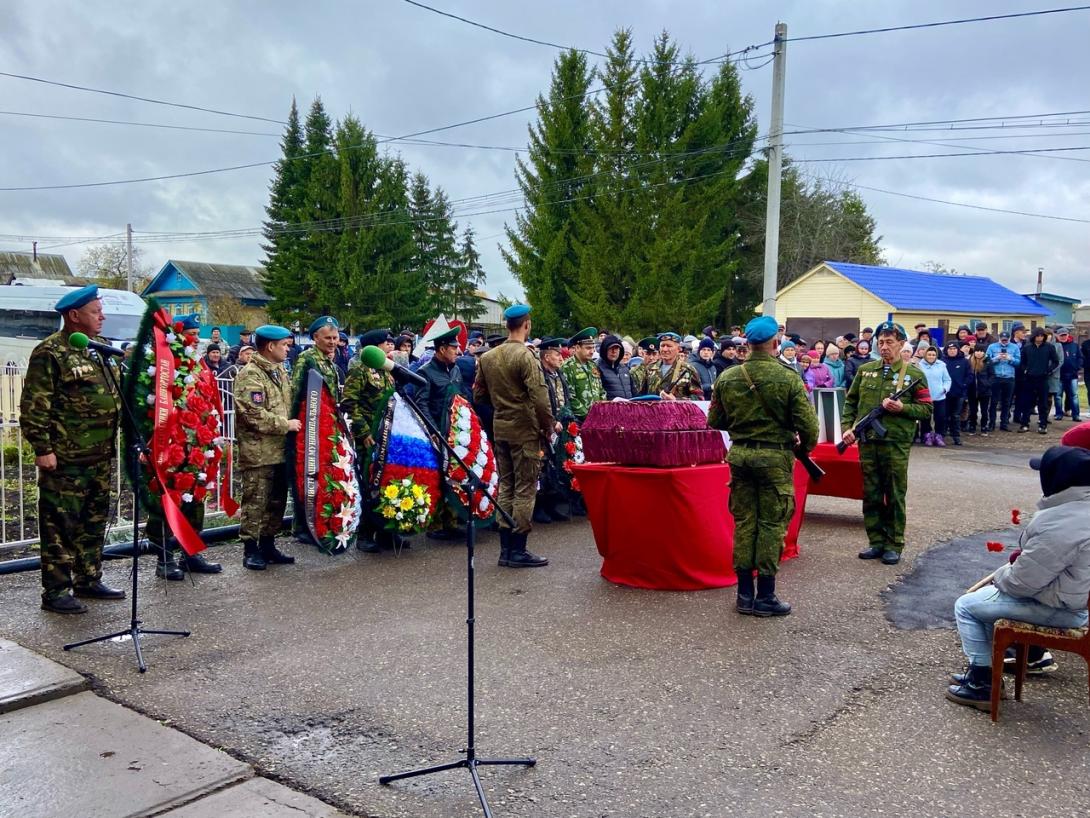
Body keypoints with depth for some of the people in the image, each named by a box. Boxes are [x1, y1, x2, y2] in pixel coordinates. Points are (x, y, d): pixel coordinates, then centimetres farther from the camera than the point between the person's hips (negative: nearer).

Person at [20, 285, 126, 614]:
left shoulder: (103, 348, 14)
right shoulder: (50, 353, -10)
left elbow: (117, 394, 22)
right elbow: (34, 407, -13)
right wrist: (42, 448, -17)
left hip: (101, 455, 8)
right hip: (65, 458, -8)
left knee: (95, 521, 16)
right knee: (61, 525, 0)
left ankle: (88, 580, 29)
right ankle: (56, 592, 9)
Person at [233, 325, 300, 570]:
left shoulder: (280, 371, 16)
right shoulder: (250, 375, -13)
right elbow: (254, 414, -22)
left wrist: (292, 423, 11)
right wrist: (285, 424, -15)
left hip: (279, 450, 9)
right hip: (257, 452, -9)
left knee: (276, 501, 15)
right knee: (255, 502, -1)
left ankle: (268, 545, 26)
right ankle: (251, 550, 9)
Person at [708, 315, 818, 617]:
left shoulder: (727, 378, -1)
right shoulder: (788, 378, -12)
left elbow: (715, 421, 7)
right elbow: (808, 424, -11)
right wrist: (807, 445, 10)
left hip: (739, 454, 4)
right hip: (775, 456, -4)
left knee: (744, 522, 11)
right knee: (771, 524, 4)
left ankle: (744, 594, 17)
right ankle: (765, 597, 10)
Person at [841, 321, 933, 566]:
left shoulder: (913, 374, 0)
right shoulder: (865, 370, 9)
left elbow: (926, 409, 0)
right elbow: (850, 401, 15)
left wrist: (903, 408, -16)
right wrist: (848, 427, 3)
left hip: (896, 445, -3)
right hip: (867, 443, 3)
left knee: (895, 497, 4)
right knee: (871, 495, 9)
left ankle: (894, 545, 13)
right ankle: (876, 541, 20)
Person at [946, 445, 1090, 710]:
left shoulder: (1061, 524, -31)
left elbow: (1022, 581, -25)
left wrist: (999, 576, -6)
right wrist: (1026, 553, 5)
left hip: (1060, 608, -10)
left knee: (966, 606, 0)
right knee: (988, 595, 24)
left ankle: (983, 684, 8)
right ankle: (982, 670, 28)